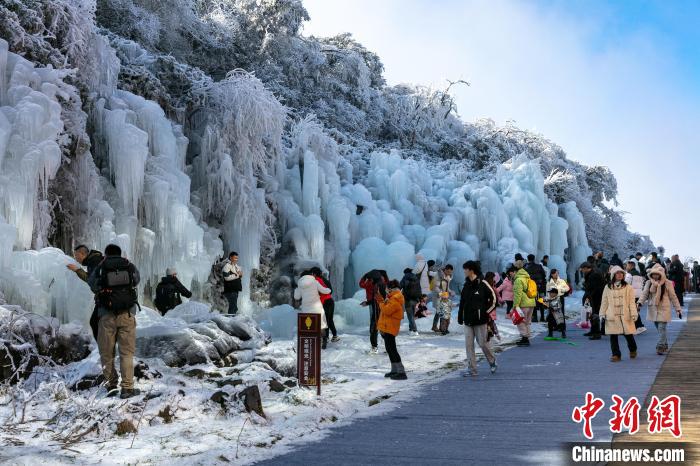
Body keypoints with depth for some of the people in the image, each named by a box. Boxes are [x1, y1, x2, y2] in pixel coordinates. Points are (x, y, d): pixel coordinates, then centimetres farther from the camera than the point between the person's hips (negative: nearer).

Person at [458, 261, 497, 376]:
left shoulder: (482, 284, -10)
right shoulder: (466, 285, 9)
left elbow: (493, 298, -6)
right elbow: (462, 302, 13)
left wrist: (486, 311, -6)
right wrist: (460, 317, 11)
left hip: (480, 320, -6)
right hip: (468, 320, 6)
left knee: (482, 343, 1)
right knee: (469, 345, 2)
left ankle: (492, 361, 27)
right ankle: (472, 369, 6)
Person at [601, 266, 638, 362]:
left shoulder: (628, 287, 5)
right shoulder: (608, 287, 7)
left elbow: (631, 302, 2)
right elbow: (604, 302, 10)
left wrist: (634, 314, -7)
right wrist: (602, 315, 5)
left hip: (625, 316, -1)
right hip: (612, 316, 1)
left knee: (628, 334, 3)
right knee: (613, 336, 0)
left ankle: (633, 350, 31)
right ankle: (616, 354, 9)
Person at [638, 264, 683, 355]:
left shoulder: (667, 283, -5)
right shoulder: (649, 283, 4)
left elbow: (673, 296, 0)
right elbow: (644, 294, -1)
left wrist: (678, 309, 0)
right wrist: (640, 302, -20)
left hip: (663, 309, -4)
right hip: (653, 309, 4)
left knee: (662, 328, -11)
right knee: (659, 328, 12)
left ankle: (660, 347, -10)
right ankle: (665, 345, 26)